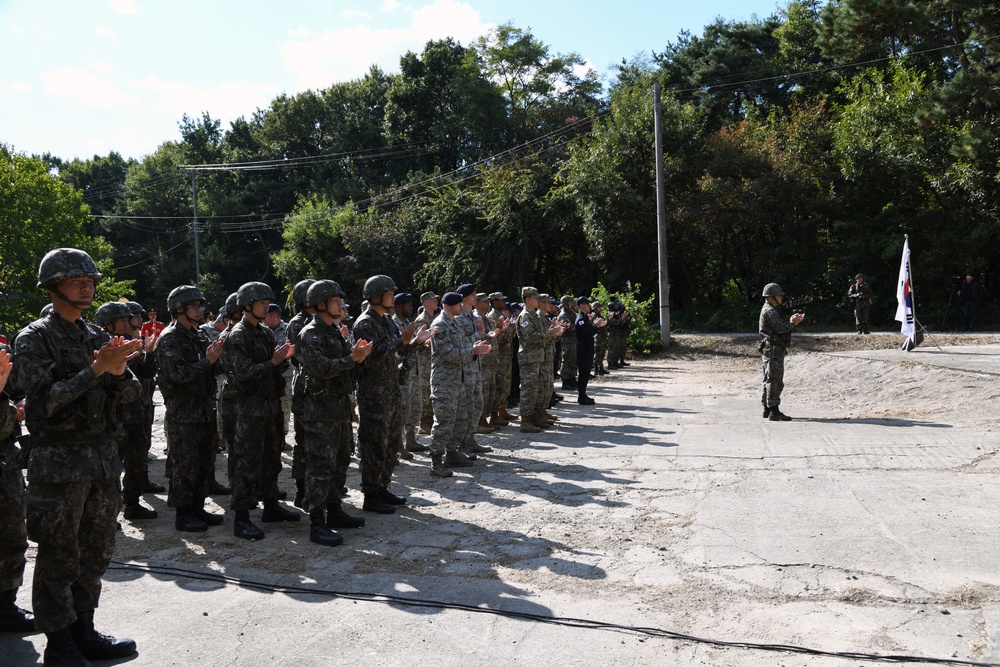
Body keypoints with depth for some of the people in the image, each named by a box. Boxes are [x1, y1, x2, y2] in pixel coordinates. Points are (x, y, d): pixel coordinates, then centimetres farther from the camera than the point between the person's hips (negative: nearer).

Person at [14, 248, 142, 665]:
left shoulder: (96, 337, 12)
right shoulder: (35, 339, -6)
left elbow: (131, 394, 9)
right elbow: (43, 400, -17)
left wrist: (119, 372, -13)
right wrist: (96, 369, -22)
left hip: (102, 458, 6)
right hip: (59, 462, -6)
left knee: (96, 551, 13)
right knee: (59, 557, 3)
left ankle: (84, 632, 27)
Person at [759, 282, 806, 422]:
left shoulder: (769, 310, 19)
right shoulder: (770, 311, -14)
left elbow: (781, 326, 19)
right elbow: (781, 328, -21)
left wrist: (791, 321, 6)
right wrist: (793, 323, -6)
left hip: (770, 351, 11)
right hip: (773, 349, -11)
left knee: (770, 380, 13)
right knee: (775, 380, -11)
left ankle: (767, 409, 18)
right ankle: (774, 411, -11)